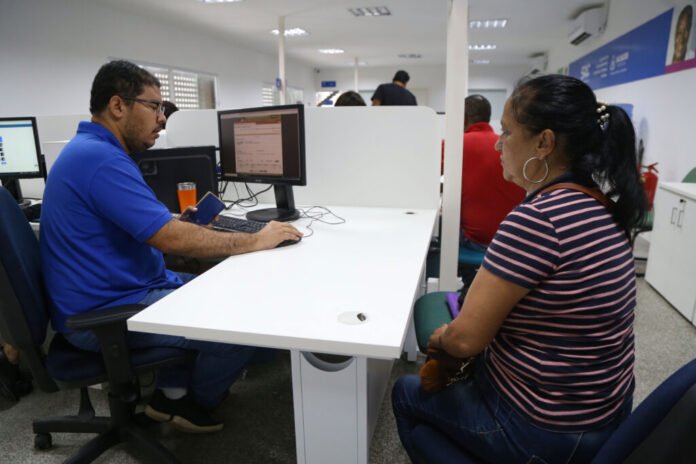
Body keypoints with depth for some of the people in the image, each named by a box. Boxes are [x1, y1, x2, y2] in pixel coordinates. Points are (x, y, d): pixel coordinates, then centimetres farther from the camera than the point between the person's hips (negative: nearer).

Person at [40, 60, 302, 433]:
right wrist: (256, 241, -19)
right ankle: (197, 404, 14)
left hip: (113, 292, 11)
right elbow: (172, 240, -28)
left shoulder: (92, 150, 11)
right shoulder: (101, 159, -24)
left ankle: (170, 392, 22)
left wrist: (178, 224, 4)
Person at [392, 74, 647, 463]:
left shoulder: (536, 218, -29)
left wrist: (441, 338, -4)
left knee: (407, 394, 14)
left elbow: (467, 338, -25)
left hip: (547, 430, -8)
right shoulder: (598, 209, 0)